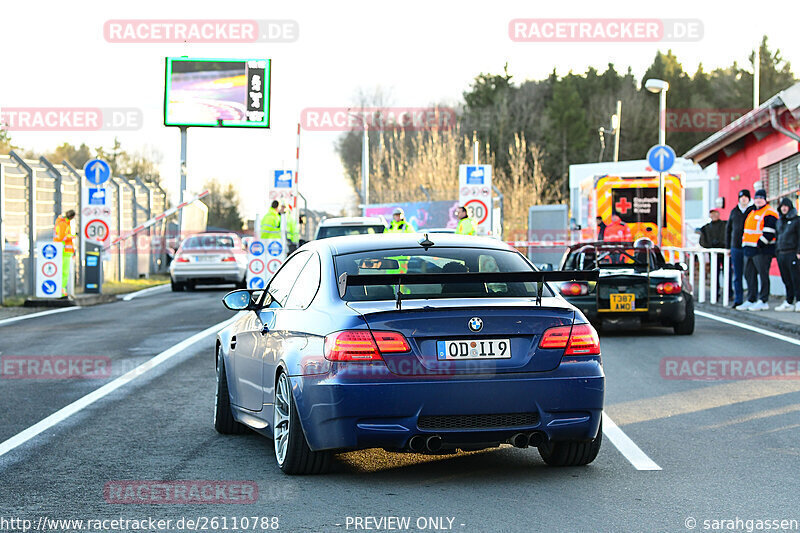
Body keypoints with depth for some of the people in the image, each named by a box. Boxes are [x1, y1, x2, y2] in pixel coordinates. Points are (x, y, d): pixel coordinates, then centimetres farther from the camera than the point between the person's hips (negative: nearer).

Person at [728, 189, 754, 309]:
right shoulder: (734, 211, 12)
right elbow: (728, 228, 18)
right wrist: (728, 246, 13)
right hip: (736, 248, 4)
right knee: (737, 275, 6)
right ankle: (738, 300, 12)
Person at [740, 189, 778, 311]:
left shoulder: (769, 213, -8)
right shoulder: (752, 212, 20)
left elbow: (769, 232, -17)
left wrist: (759, 244, -21)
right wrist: (745, 243, 18)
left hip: (762, 250, -9)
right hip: (749, 250, 9)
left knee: (763, 275, -6)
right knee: (749, 274, 11)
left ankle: (763, 301, -3)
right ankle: (751, 300, 17)